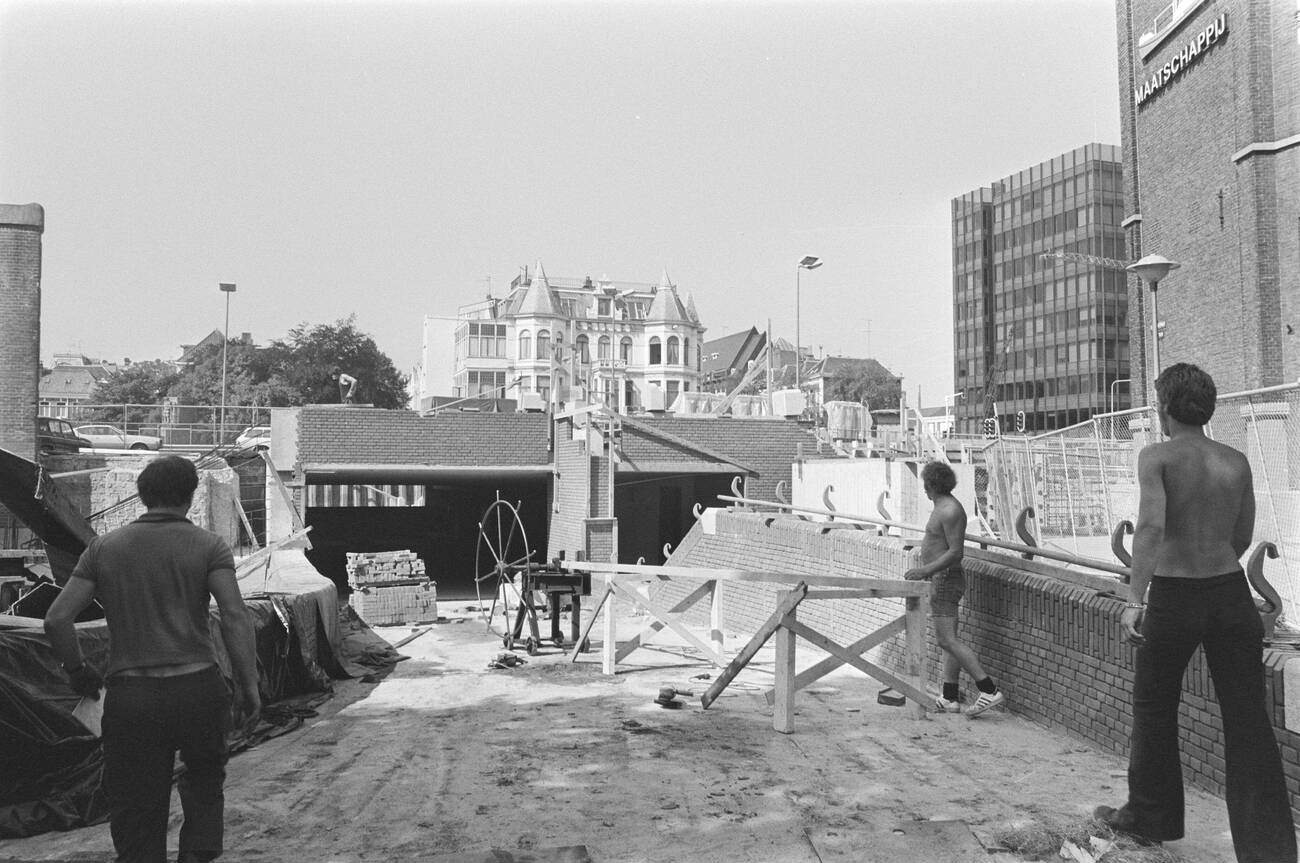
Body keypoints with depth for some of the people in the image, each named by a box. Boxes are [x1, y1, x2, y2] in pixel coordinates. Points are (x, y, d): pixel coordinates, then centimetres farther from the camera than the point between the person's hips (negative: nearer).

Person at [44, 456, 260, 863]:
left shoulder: (103, 547, 7)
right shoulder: (208, 546, -1)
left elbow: (56, 620, 3)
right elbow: (235, 616, -12)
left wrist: (77, 670, 17)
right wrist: (248, 684, -8)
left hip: (129, 696, 1)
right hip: (198, 688, -1)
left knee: (136, 806, 12)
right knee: (205, 776, 25)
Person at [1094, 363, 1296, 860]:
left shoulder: (1157, 457, -9)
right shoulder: (1236, 462, 6)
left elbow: (1151, 526, -23)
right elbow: (1242, 538, 14)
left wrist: (1135, 600, -25)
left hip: (1173, 597, -4)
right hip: (1231, 592, 4)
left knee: (1154, 709, 14)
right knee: (1248, 720, 6)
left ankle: (1149, 817, 28)